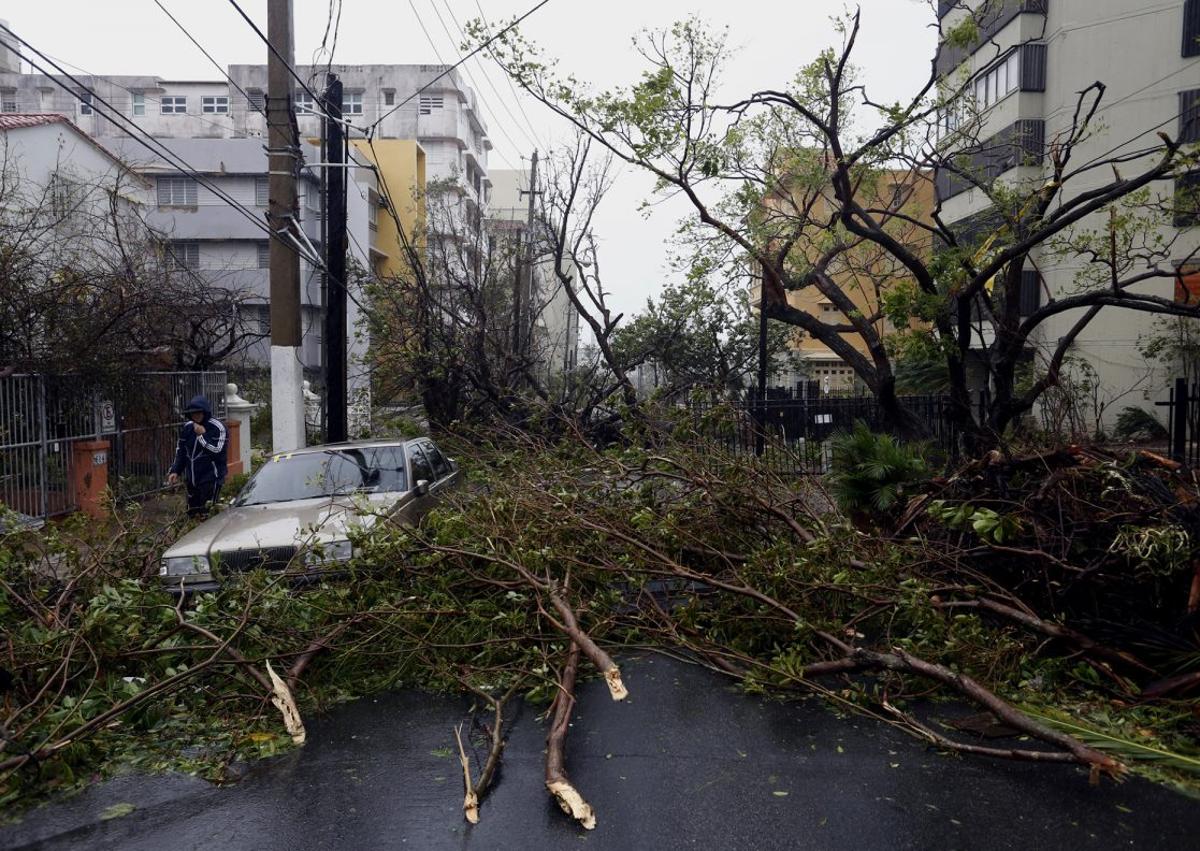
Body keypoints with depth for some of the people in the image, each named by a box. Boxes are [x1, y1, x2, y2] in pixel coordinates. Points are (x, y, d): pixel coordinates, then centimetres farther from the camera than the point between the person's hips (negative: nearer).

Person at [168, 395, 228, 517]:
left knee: (206, 514, -12)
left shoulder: (217, 427, -11)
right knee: (192, 513, 13)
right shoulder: (187, 427, 9)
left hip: (211, 479, -7)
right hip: (192, 479, 7)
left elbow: (217, 452, -21)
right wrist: (175, 471, 11)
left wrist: (202, 435, -18)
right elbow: (180, 451, 18)